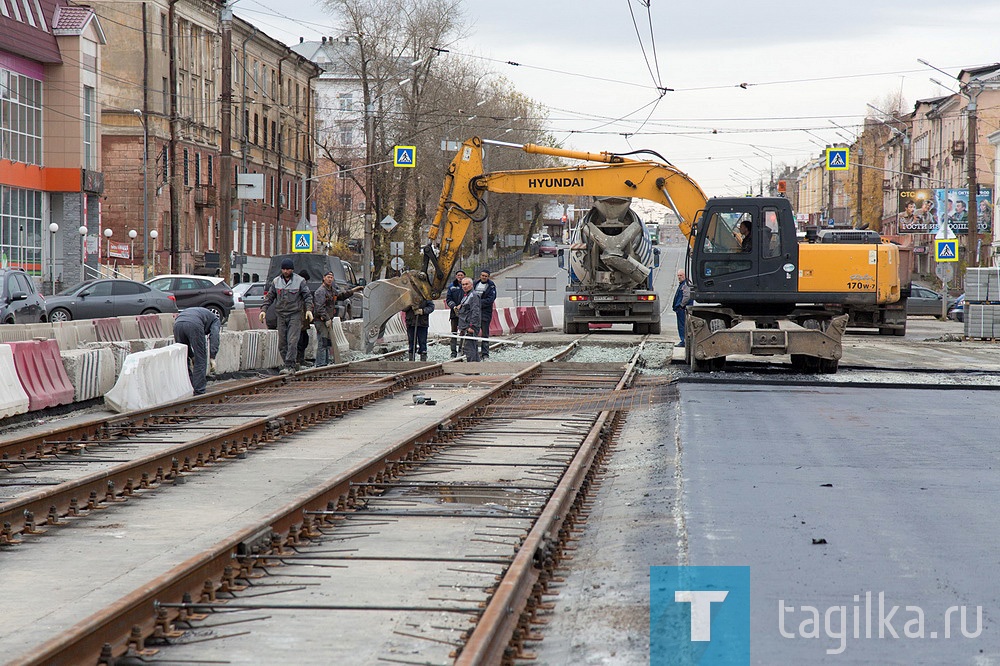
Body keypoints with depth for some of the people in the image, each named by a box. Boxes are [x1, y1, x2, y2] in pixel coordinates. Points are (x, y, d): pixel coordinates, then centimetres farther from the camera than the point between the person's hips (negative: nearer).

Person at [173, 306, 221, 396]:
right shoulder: (215, 320, 28)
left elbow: (186, 340, 39)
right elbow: (214, 337, 7)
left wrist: (192, 356, 42)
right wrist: (212, 358, 2)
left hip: (177, 324, 5)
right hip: (194, 324, -5)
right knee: (200, 360, 8)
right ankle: (199, 392, 9)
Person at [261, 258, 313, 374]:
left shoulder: (300, 281, 0)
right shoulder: (276, 281, 10)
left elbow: (307, 296, -1)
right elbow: (269, 297, 14)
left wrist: (309, 309, -16)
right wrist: (264, 309, 2)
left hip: (295, 315, -4)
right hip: (281, 315, 4)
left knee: (292, 341, -13)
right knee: (282, 343, 4)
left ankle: (289, 366, -15)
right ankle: (290, 365, 13)